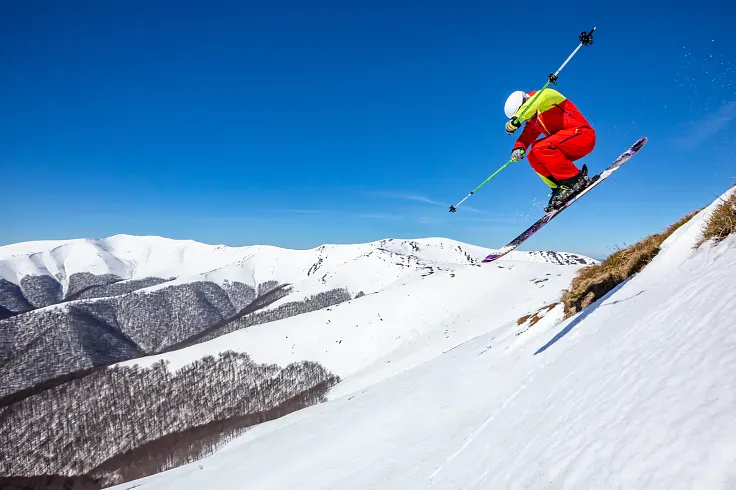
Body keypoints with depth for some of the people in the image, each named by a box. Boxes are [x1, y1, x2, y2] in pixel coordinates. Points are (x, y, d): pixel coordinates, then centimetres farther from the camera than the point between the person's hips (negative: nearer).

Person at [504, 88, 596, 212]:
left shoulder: (546, 95, -8)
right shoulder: (533, 121, 16)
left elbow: (534, 103, -29)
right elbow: (526, 136, 7)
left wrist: (515, 121, -36)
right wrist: (518, 148, -14)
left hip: (582, 134, -9)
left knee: (541, 148, -25)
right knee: (533, 156, 1)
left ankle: (576, 179, -20)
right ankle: (559, 188, -2)